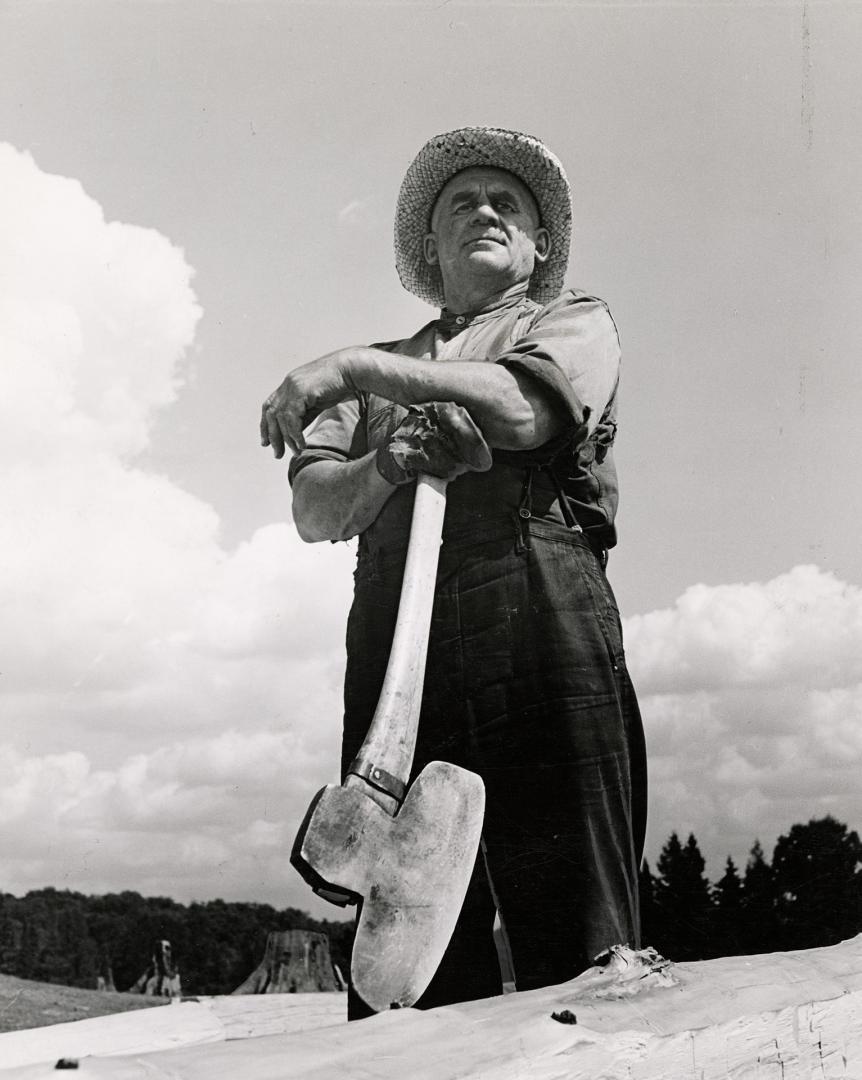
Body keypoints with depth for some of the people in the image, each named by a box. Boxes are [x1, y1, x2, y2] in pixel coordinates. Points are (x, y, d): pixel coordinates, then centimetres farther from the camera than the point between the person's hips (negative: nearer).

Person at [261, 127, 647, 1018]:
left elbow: (524, 410, -4)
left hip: (541, 616, -3)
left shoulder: (576, 322, 21)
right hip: (393, 634, 3)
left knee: (574, 933, -9)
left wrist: (357, 367, -3)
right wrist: (387, 462, -7)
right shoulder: (388, 365, 30)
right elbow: (313, 509, 14)